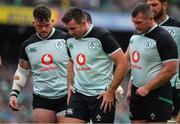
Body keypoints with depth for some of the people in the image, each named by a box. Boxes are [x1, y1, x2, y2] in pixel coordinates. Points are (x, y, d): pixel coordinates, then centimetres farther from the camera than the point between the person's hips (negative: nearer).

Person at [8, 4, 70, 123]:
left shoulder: (65, 39, -2)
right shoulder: (28, 45, 9)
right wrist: (14, 94, 6)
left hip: (66, 98, -3)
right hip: (41, 99, 3)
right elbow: (22, 71, 18)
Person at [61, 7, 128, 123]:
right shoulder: (70, 40, 6)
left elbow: (123, 63, -14)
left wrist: (111, 91, -14)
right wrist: (70, 84, 13)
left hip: (101, 96, -6)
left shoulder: (102, 36, -13)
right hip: (78, 93, 6)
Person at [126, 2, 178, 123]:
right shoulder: (135, 35, 12)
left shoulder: (163, 38, -13)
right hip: (137, 92, 8)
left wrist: (147, 88, -16)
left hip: (156, 94, -8)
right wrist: (130, 88, 16)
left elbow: (170, 70, -18)